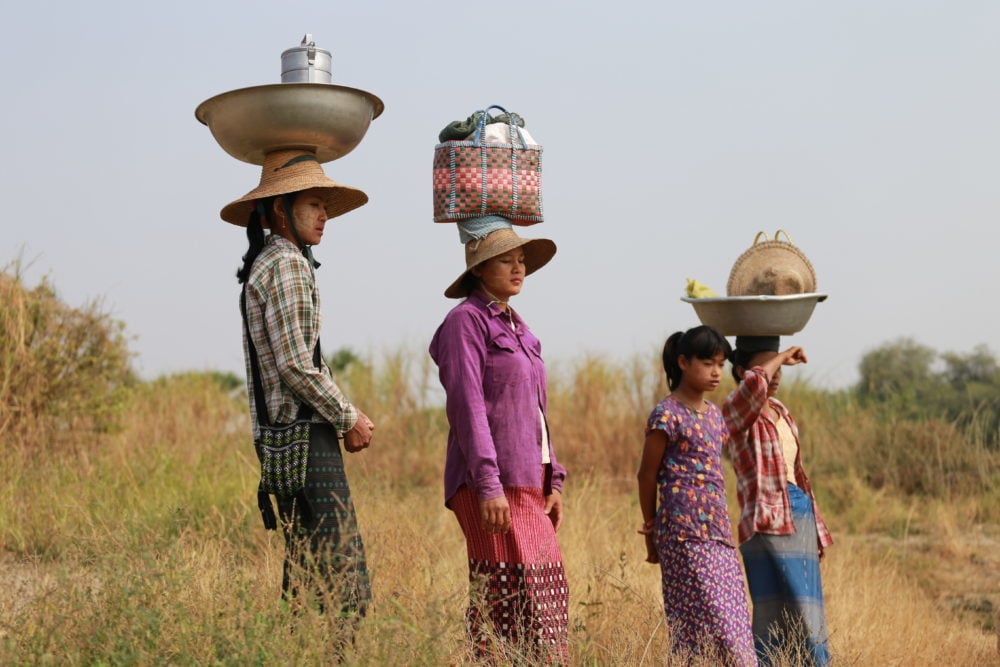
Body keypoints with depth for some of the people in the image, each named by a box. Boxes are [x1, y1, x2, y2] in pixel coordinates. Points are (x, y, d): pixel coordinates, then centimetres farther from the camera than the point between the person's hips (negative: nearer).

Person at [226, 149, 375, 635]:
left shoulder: (263, 266, 20)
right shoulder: (286, 264, -10)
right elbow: (295, 364, -17)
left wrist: (344, 417, 15)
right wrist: (349, 418, -7)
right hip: (305, 436, -10)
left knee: (306, 583, 12)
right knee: (344, 588, -13)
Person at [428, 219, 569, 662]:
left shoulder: (516, 327, 20)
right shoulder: (466, 321, -6)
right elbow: (467, 407, -14)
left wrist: (553, 479, 17)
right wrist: (488, 485, -20)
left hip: (528, 482, 9)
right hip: (492, 482, -8)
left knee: (546, 591, 5)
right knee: (508, 594, -12)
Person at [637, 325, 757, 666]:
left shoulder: (713, 414, 16)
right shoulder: (667, 415, -8)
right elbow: (648, 474, -3)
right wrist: (652, 530, 2)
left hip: (718, 532, 8)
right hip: (685, 534, -8)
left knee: (733, 619, 5)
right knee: (710, 616, -11)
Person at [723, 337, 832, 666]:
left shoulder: (779, 410, 17)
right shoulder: (736, 411, -7)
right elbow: (755, 382, -31)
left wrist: (816, 528, 19)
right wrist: (784, 356, -13)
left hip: (800, 520, 8)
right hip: (769, 524, -8)